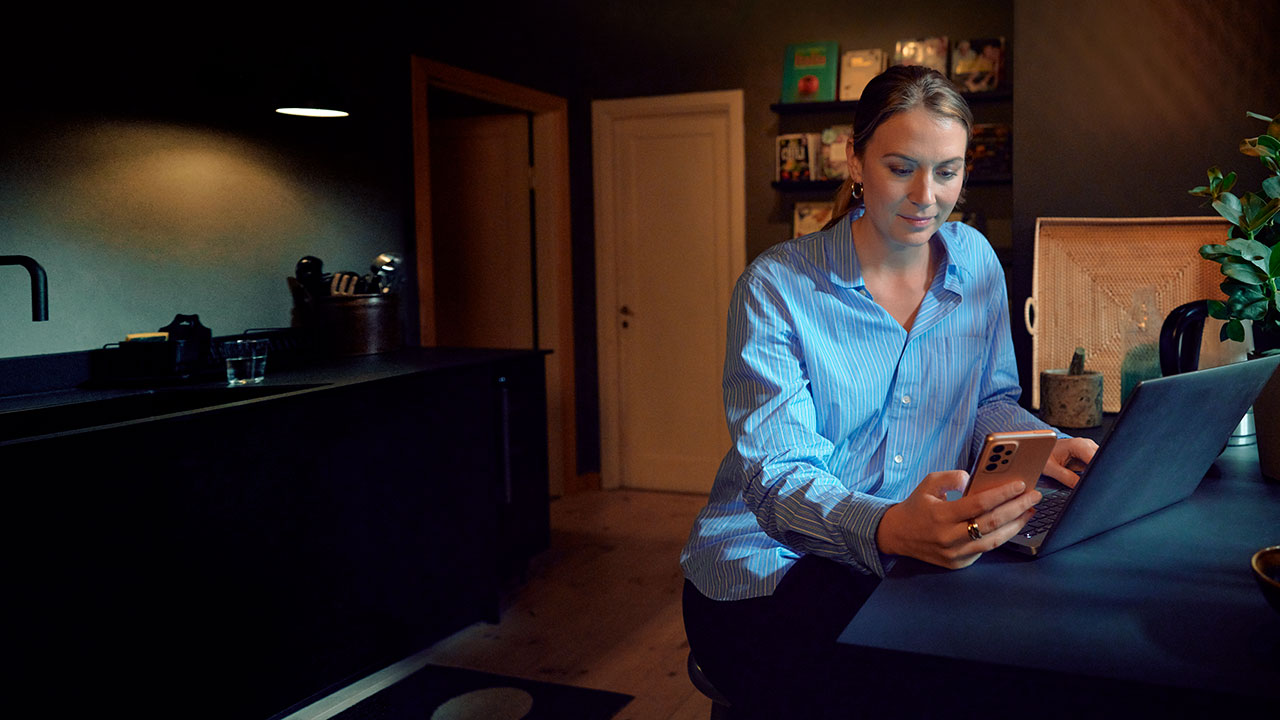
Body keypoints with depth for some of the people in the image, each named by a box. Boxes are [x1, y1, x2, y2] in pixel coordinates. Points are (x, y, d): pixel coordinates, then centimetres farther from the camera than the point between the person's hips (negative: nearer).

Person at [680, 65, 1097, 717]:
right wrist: (890, 529, -40)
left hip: (920, 548, 5)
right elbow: (774, 475, -20)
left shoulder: (976, 261, 5)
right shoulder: (776, 286, -12)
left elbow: (988, 401, 16)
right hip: (770, 567, -5)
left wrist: (1041, 447, -8)